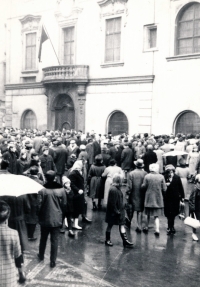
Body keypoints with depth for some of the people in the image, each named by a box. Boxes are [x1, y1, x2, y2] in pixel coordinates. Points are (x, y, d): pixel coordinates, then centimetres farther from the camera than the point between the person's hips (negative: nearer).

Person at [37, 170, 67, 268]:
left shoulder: (42, 190, -13)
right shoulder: (61, 189, -7)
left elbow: (39, 205, -9)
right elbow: (64, 204, -2)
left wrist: (39, 216, 5)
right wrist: (61, 216, 11)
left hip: (45, 219, 0)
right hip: (57, 219, 0)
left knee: (43, 238, 20)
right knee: (54, 240, 6)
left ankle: (41, 255, 38)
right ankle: (53, 261, 10)